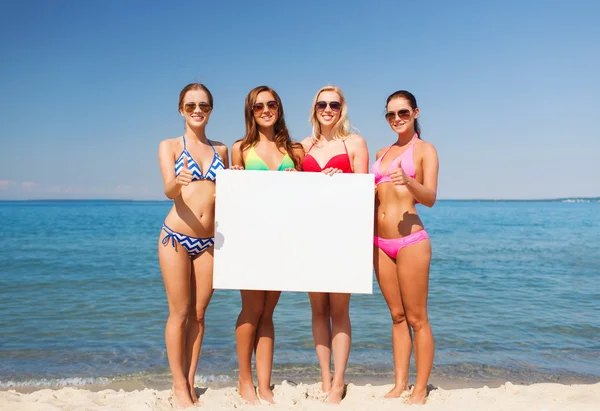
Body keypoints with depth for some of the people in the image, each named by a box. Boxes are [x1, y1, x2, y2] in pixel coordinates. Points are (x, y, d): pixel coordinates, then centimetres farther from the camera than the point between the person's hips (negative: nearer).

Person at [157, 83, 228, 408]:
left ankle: (189, 383, 19)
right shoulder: (169, 146, 1)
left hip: (209, 241, 3)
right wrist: (178, 182, -35)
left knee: (198, 314, 8)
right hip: (176, 237, -3)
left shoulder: (221, 150, 12)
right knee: (179, 312, 1)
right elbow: (169, 190, -13)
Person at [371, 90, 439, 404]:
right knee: (397, 316, 12)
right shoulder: (382, 153, 17)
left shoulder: (425, 150, 0)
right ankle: (400, 384, 19)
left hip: (410, 241, -6)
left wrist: (408, 181, -32)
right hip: (380, 243, 6)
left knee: (416, 319, 0)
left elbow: (430, 198, -13)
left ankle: (420, 390, 10)